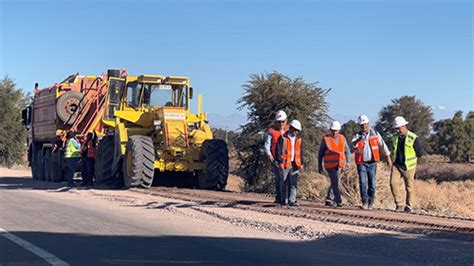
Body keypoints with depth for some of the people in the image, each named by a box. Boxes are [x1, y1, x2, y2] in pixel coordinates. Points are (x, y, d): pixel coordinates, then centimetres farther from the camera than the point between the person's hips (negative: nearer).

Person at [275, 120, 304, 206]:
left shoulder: (298, 139, 12)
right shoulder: (283, 138, -6)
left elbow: (300, 152, 17)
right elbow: (278, 151, -9)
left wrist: (301, 163, 12)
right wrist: (280, 162, -14)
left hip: (295, 164, 4)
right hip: (285, 164, -4)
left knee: (294, 183, -2)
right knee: (284, 183, 4)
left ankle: (292, 200, -1)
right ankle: (283, 200, 12)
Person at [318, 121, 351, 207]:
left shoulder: (342, 138, 8)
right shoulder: (326, 139, -1)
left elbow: (347, 151, 12)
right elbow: (320, 153, 4)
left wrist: (347, 162, -2)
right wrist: (320, 166, 2)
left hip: (340, 165, 4)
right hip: (330, 165, -4)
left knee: (335, 183, 8)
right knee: (335, 182, -14)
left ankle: (329, 200, 21)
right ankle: (339, 201, -14)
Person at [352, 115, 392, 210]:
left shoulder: (375, 134, 2)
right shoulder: (357, 136, -1)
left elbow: (382, 145, 6)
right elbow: (353, 144, -24)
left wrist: (388, 158, 3)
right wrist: (360, 139, -46)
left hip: (372, 163, 1)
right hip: (361, 163, -1)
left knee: (372, 183, 1)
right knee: (363, 182, -12)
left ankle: (370, 203, 14)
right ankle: (364, 202, -3)